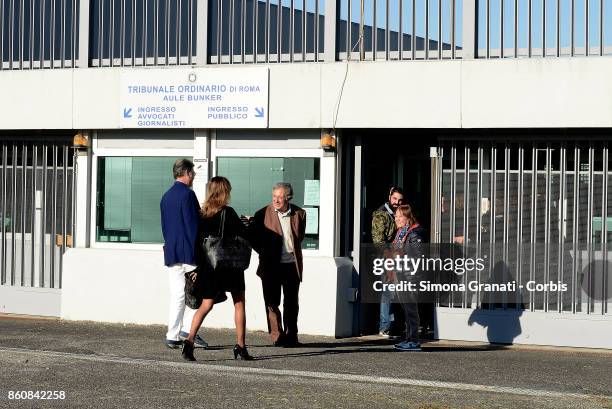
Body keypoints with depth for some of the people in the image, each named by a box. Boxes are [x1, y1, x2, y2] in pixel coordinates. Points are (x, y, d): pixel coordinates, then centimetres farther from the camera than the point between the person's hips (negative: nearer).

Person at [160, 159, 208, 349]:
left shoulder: (166, 196, 14)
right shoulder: (187, 194, -10)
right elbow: (193, 225, -13)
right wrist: (199, 251, -11)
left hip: (171, 253, 7)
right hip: (189, 252, -7)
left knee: (177, 295, 7)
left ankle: (172, 336, 3)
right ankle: (188, 329, -6)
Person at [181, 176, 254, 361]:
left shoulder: (202, 215, 2)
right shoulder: (228, 213, -11)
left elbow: (195, 241, 4)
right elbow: (243, 236, -9)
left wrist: (198, 266, 11)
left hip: (207, 268, 4)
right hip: (230, 266, -4)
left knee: (206, 304, 9)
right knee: (239, 303, 10)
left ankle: (189, 340, -9)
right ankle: (240, 345, 9)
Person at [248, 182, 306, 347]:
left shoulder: (299, 214, 2)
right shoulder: (263, 214, -5)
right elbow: (252, 236, 4)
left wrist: (293, 251, 11)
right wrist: (264, 252, 1)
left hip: (292, 265, 2)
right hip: (271, 266, -2)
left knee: (291, 303, 7)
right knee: (272, 302, 0)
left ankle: (291, 336, 17)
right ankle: (277, 337, 6)